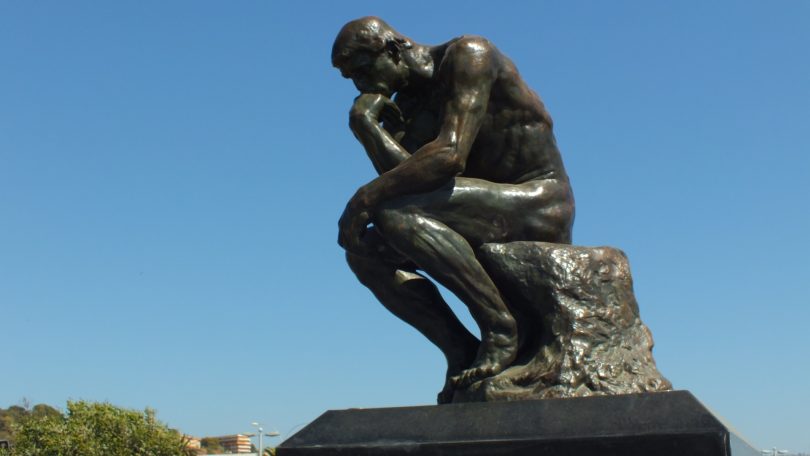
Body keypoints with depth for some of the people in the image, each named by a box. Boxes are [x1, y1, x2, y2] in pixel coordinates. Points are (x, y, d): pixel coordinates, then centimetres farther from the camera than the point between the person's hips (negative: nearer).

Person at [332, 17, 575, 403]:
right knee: (364, 250, -1)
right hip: (492, 219, 9)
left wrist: (367, 195, -23)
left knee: (396, 214, -27)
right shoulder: (405, 106, 13)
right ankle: (461, 350, -6)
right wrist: (365, 123, -12)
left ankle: (500, 328, -20)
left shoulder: (468, 55, -11)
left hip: (541, 206, -8)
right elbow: (403, 177, -4)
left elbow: (450, 156, -25)